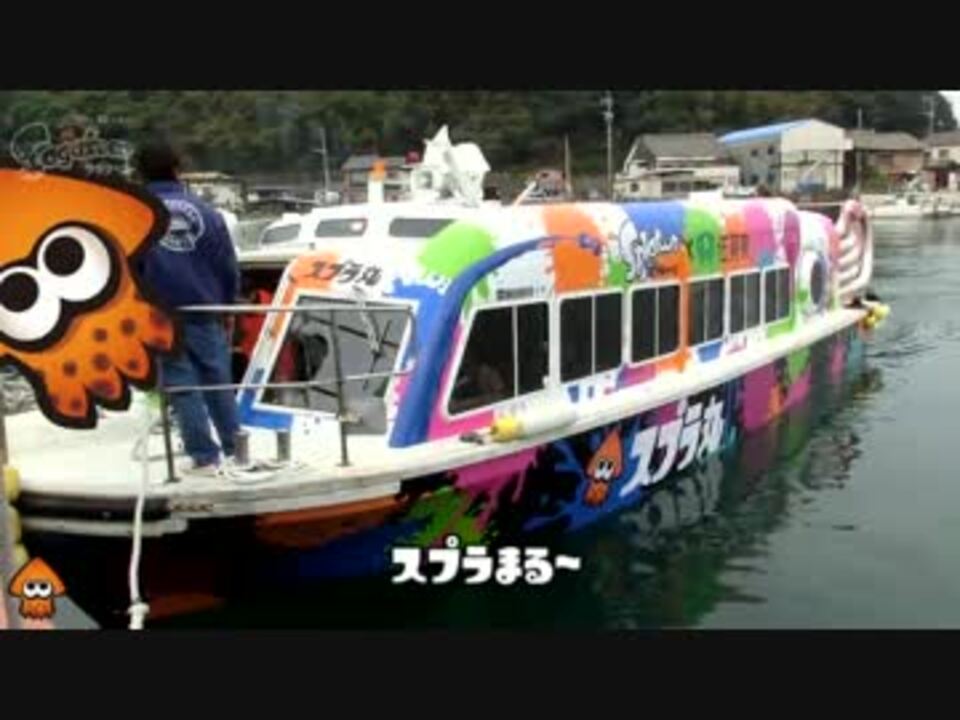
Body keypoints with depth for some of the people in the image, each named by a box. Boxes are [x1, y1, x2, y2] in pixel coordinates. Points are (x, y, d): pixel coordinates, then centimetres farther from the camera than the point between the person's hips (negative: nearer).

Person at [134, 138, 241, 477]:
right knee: (217, 379, 12)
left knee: (182, 385, 4)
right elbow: (228, 265, 5)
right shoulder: (204, 211, 2)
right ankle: (234, 448, 19)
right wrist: (228, 307, 15)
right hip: (205, 311, 2)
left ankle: (204, 456, 5)